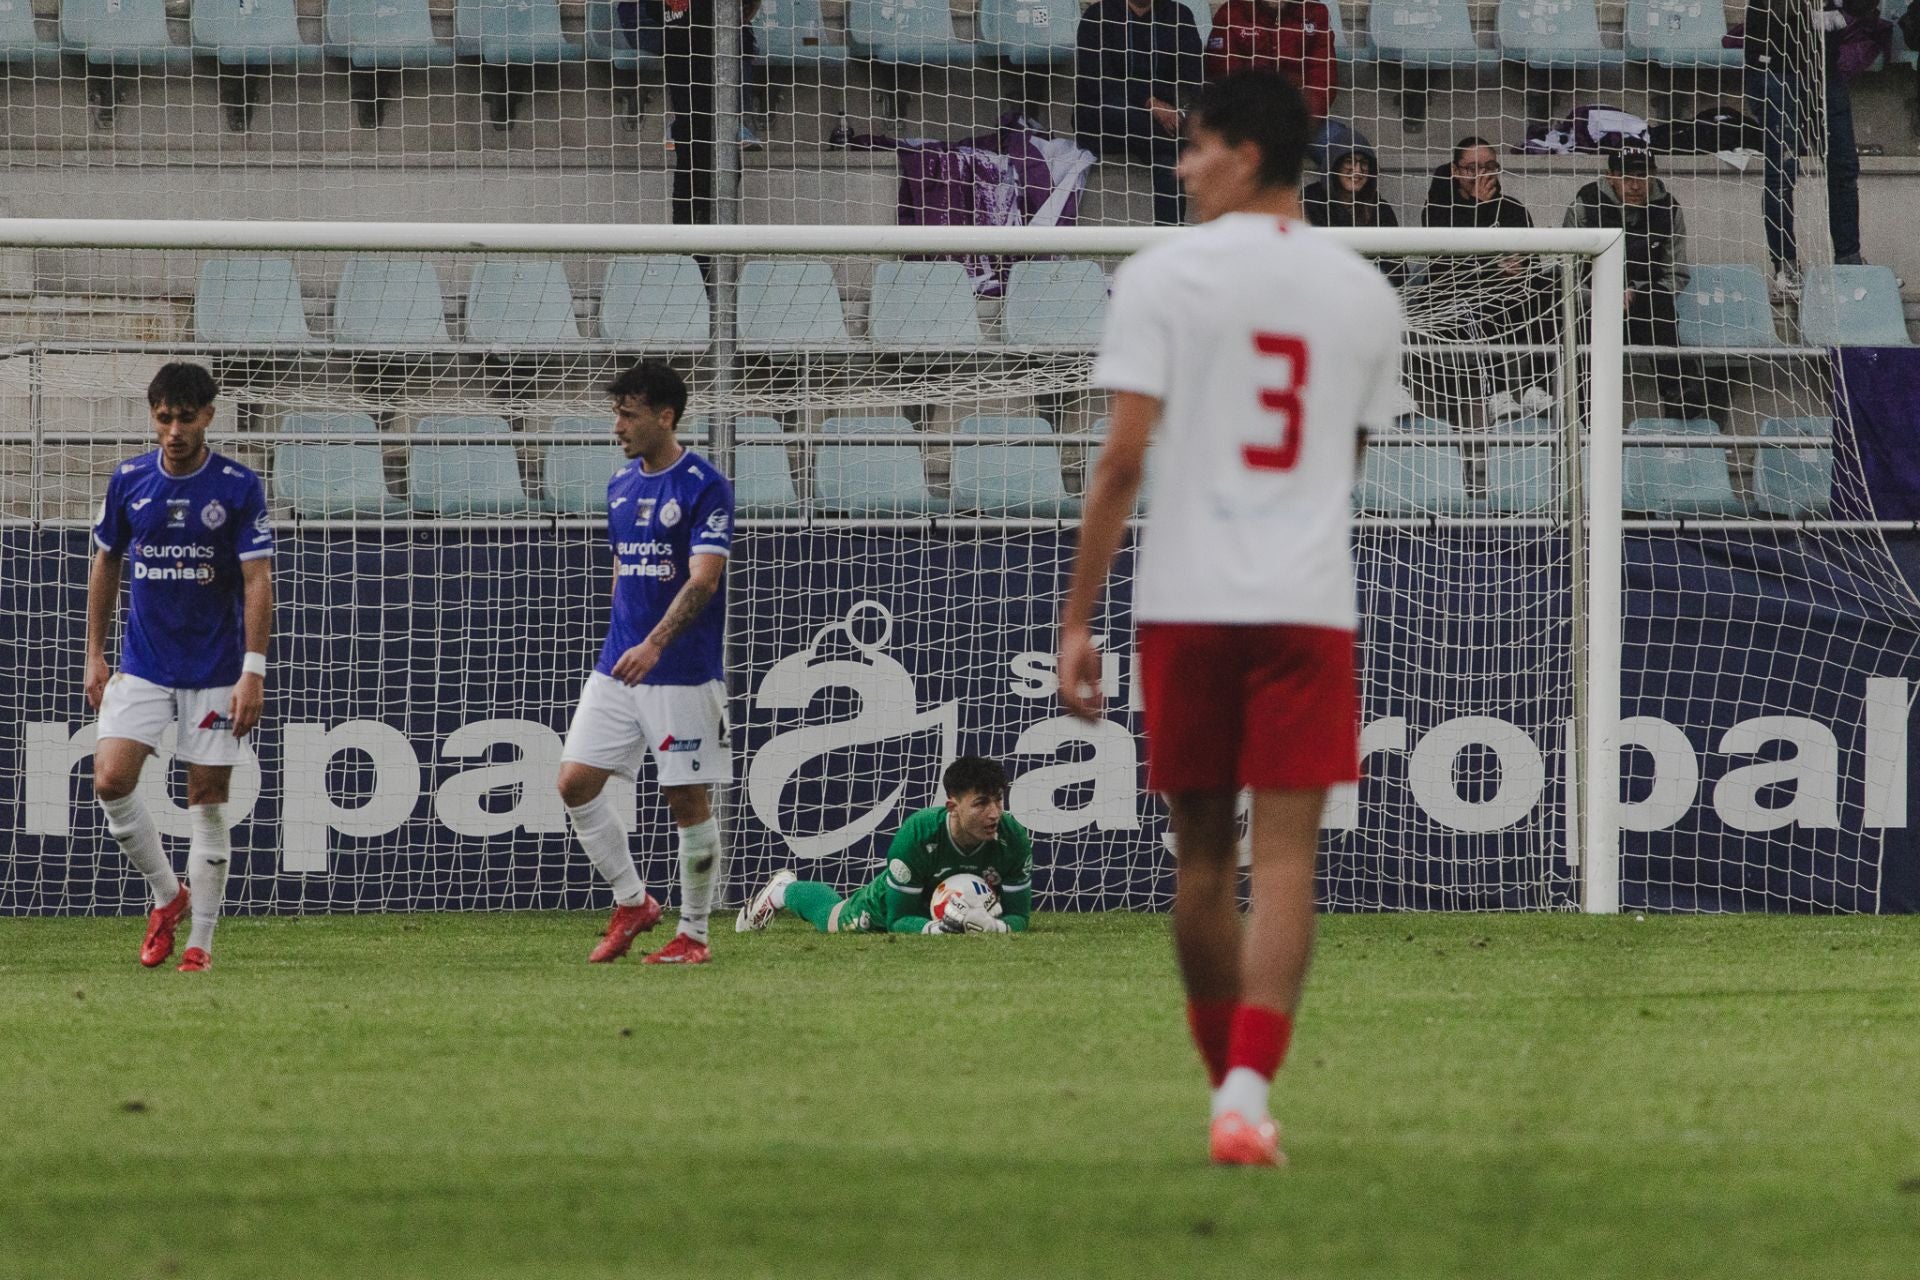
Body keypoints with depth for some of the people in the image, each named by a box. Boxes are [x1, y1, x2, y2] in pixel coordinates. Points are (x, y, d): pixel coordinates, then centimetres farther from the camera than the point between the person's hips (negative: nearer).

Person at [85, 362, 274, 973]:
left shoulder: (239, 487, -8)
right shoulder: (129, 481, 1)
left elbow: (258, 580, -10)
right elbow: (106, 565, 12)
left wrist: (253, 672, -17)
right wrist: (95, 657, 10)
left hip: (215, 672, -3)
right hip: (142, 666, 3)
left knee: (207, 801, -1)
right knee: (111, 780, -13)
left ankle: (200, 941, 9)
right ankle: (167, 894, 9)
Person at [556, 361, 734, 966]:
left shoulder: (705, 486, -11)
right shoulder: (620, 486, 11)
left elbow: (704, 579, -20)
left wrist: (653, 645, -31)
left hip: (684, 672, -7)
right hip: (618, 666, 7)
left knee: (687, 801, -1)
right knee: (575, 782, -1)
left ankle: (693, 934, 9)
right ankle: (631, 903, 13)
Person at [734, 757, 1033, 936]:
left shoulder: (1013, 839, -37)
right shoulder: (917, 834, -44)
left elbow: (1019, 915, -29)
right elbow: (898, 920, -35)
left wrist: (992, 926, -53)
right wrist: (934, 928, -57)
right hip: (893, 903, -3)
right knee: (833, 920, 27)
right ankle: (784, 890, 59)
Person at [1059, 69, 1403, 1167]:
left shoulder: (1164, 275, -3)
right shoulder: (1365, 292, 9)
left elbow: (1123, 458, -7)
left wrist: (1077, 620, -3)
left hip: (1187, 598, -1)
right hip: (1311, 602, 1)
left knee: (1203, 857, 12)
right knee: (1286, 858, -4)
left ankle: (1230, 1085, 20)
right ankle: (1249, 1096, -18)